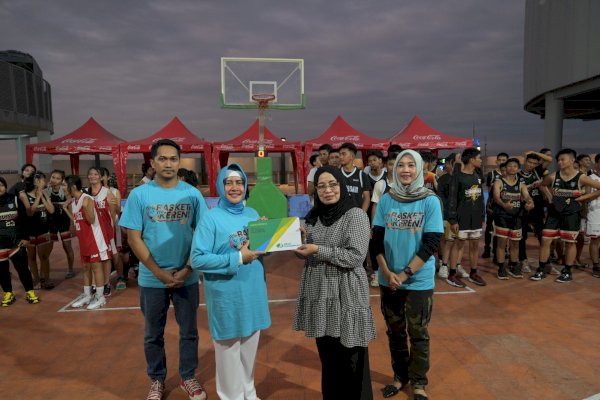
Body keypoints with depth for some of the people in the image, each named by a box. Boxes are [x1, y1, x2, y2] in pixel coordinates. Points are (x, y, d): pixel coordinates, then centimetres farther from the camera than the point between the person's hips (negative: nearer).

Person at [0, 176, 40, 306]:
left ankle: (30, 292, 13)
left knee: (22, 267, 2)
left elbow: (24, 220, 0)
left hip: (16, 241, -1)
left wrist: (25, 237, -4)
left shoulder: (15, 200, -1)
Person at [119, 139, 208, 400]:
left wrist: (186, 270, -10)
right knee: (153, 334, 15)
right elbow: (134, 239, -7)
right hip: (151, 279, -1)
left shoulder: (192, 194, -4)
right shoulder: (139, 195, -6)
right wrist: (160, 273, -12)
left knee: (189, 331, 14)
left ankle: (188, 377, 34)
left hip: (187, 277, 1)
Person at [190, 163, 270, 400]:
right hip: (226, 294, -5)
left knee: (250, 346, 19)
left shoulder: (253, 214, 5)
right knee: (229, 349, 10)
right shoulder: (211, 218, -12)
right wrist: (238, 259, -21)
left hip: (253, 290, 6)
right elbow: (197, 259, -18)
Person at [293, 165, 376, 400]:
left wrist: (318, 250, -19)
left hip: (345, 295, -6)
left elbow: (356, 256, -19)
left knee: (349, 358, 5)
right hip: (319, 294, 6)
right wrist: (298, 244, -5)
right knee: (327, 354, 18)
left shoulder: (355, 215, -11)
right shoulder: (314, 216, 8)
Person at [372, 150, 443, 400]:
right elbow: (377, 239, 0)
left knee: (418, 332, 10)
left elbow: (431, 243, -12)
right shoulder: (386, 200, -2)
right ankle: (400, 376, 36)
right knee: (395, 330, 15)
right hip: (388, 279, 3)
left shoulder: (430, 201, -9)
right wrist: (387, 272, -11)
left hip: (419, 280, -2)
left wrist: (405, 274, -15)